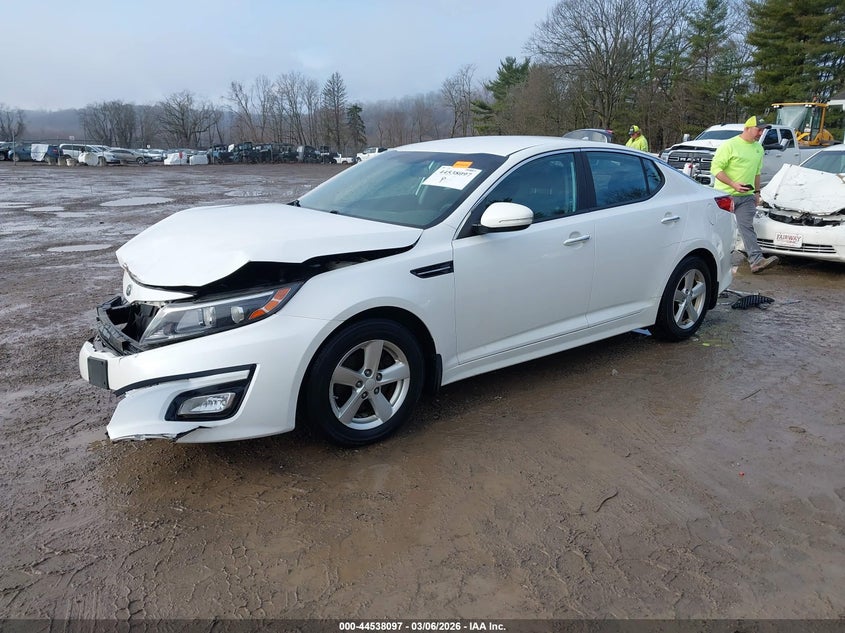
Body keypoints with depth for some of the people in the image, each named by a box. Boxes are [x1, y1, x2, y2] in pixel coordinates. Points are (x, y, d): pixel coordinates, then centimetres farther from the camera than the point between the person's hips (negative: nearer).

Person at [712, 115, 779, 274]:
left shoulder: (758, 148, 15)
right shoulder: (730, 145, -9)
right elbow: (716, 168, -14)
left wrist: (757, 192, 21)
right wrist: (734, 184, -21)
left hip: (746, 197, 5)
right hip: (724, 195, -5)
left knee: (747, 227, -6)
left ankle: (756, 260, -14)